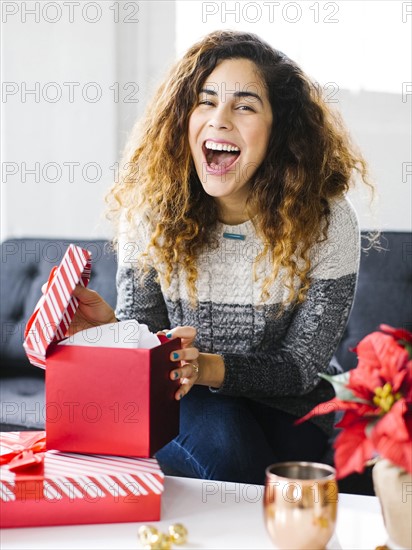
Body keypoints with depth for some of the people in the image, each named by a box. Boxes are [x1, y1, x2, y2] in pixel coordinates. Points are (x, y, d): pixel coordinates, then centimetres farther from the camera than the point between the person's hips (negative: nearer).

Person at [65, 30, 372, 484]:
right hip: (185, 406, 1)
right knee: (218, 434, -32)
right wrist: (110, 328, -32)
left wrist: (211, 368, -34)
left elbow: (299, 366, -15)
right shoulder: (149, 212, -10)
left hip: (284, 411, 0)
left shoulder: (326, 223, -15)